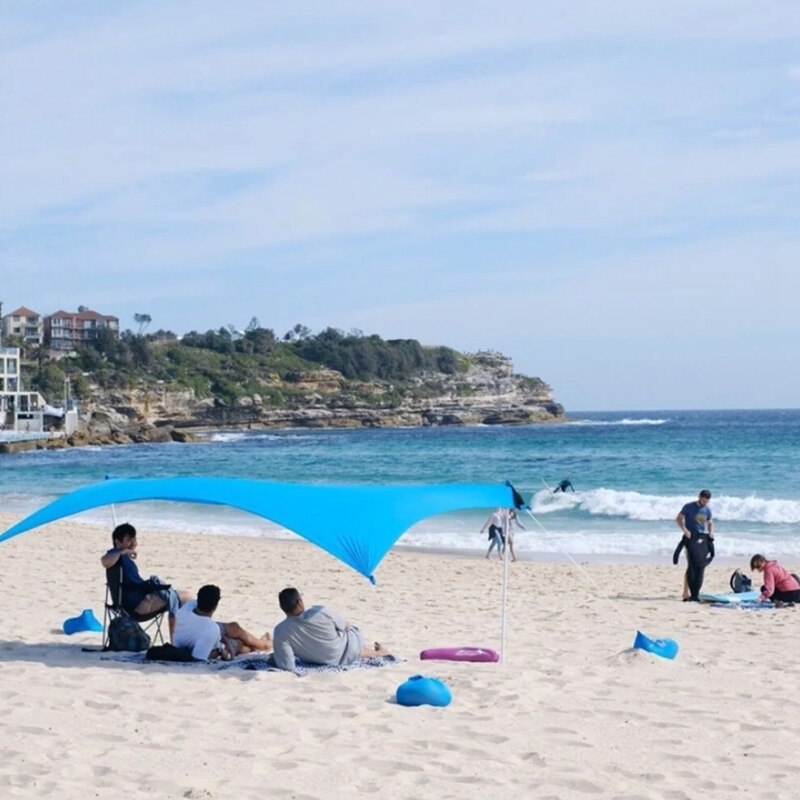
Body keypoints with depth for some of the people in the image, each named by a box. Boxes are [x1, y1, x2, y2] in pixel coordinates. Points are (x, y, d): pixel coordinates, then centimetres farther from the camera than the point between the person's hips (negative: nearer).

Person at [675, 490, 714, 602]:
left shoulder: (708, 509, 9)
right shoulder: (689, 507, -5)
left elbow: (710, 523, 20)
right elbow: (678, 519, -2)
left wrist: (711, 531, -1)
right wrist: (685, 530, -17)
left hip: (703, 538, 5)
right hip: (691, 538, -5)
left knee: (701, 567, 4)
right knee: (692, 565, -12)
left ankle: (695, 593, 11)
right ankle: (686, 592, -8)